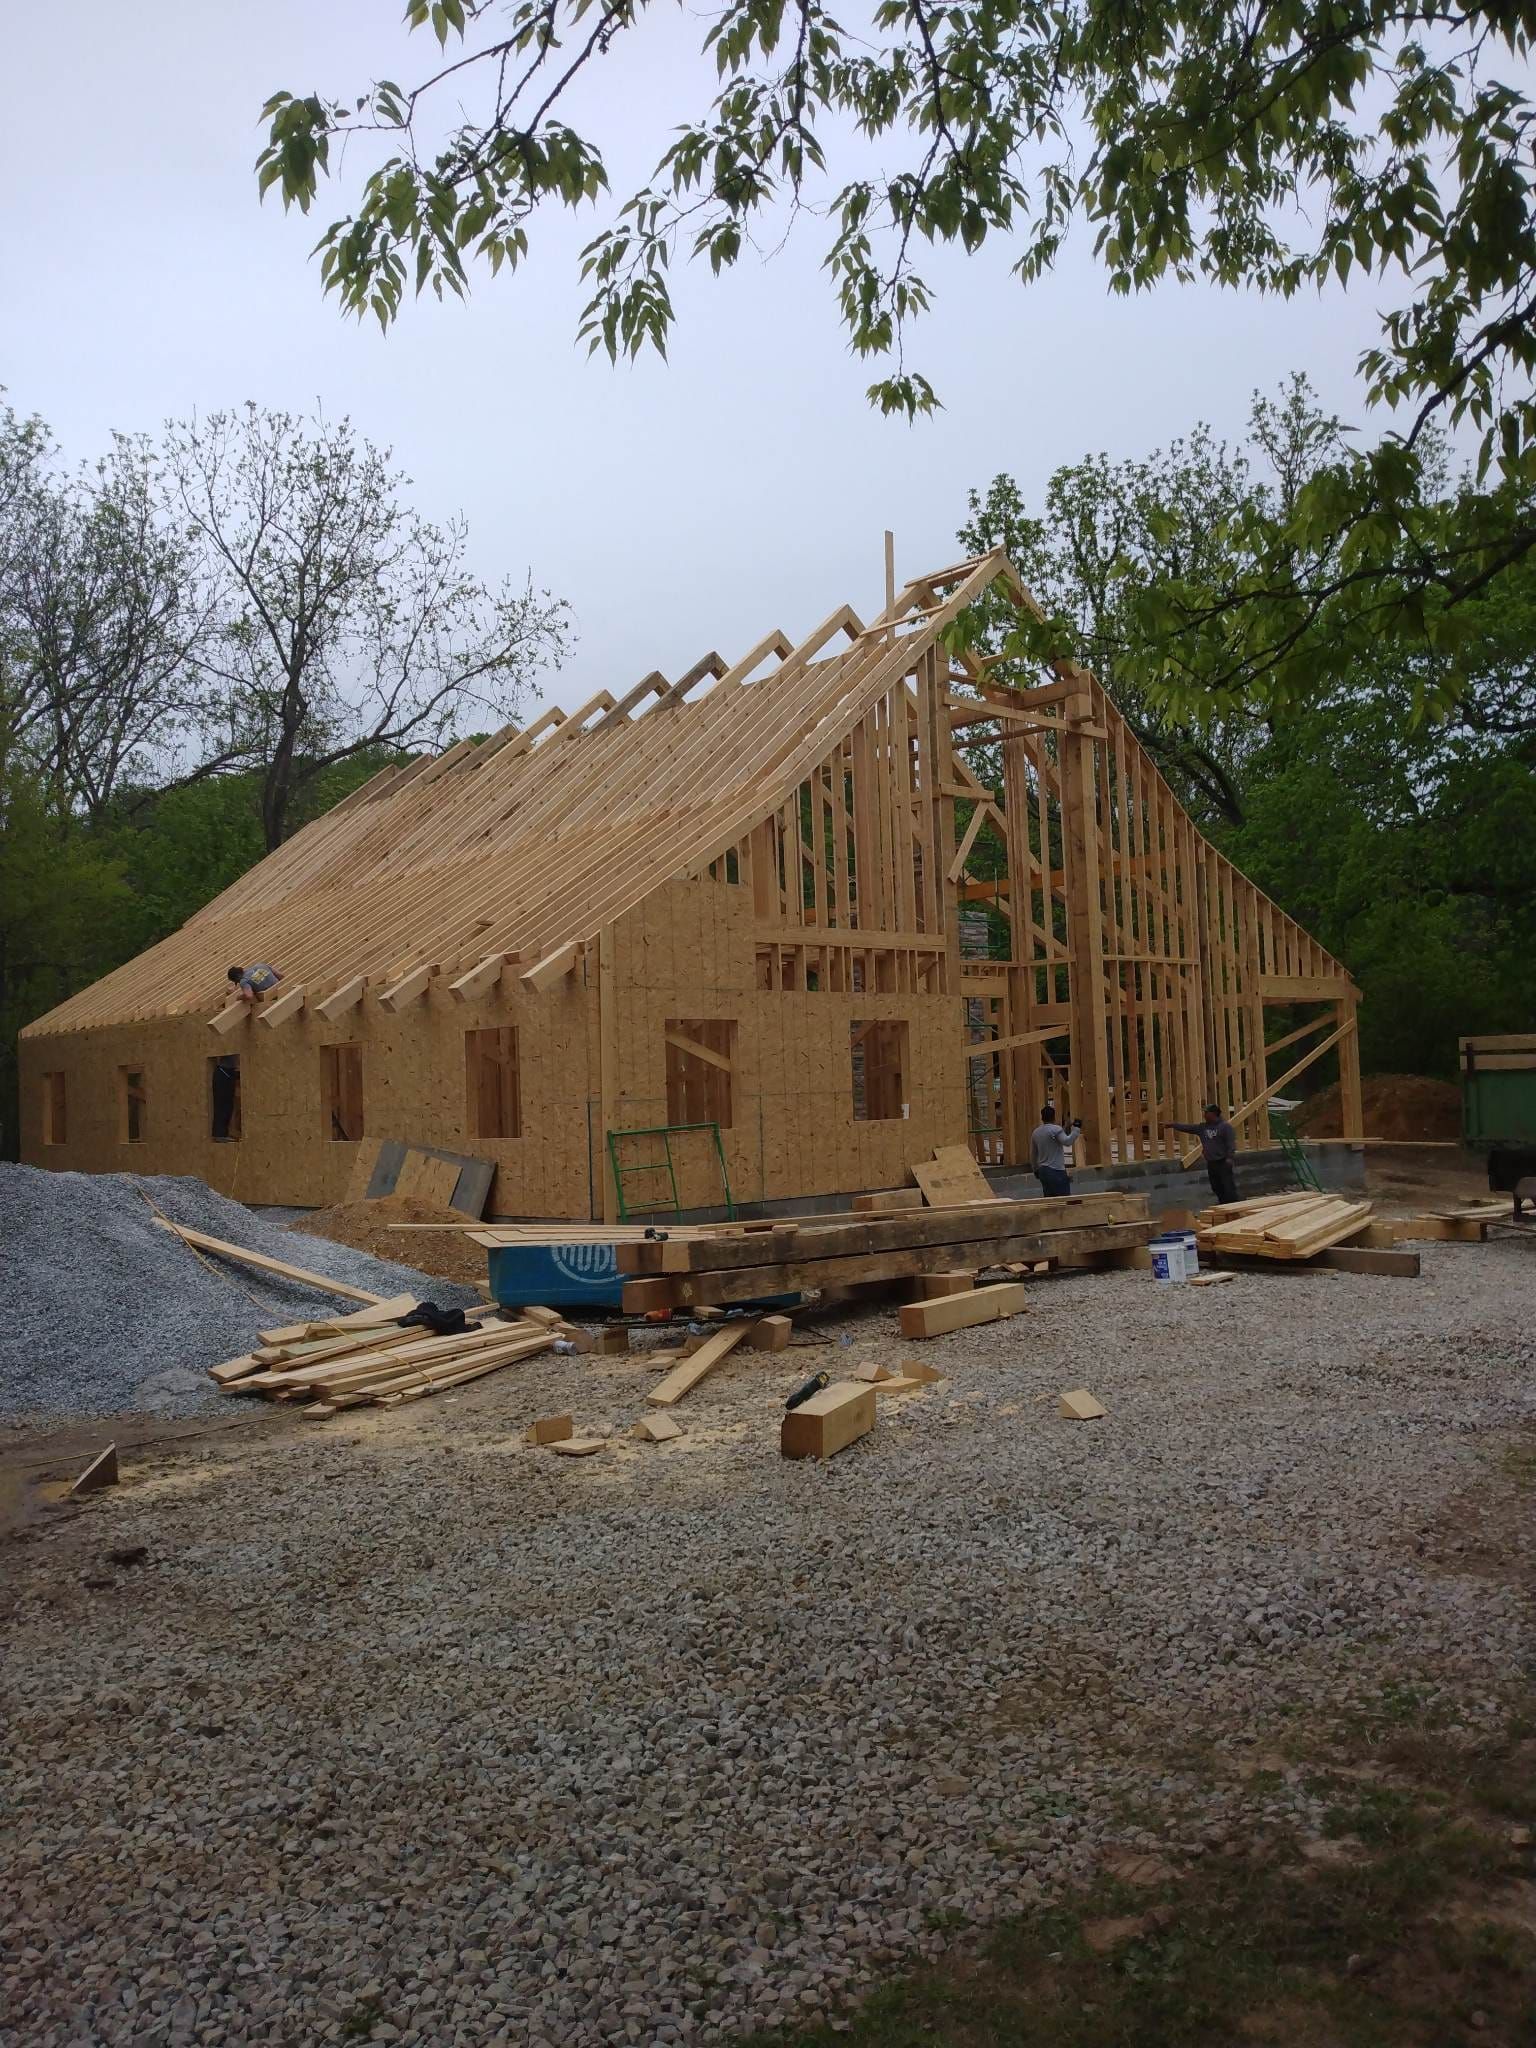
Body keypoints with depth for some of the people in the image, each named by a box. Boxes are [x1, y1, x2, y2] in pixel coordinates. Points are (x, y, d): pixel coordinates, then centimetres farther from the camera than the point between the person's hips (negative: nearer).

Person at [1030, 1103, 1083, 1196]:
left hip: (1043, 1171, 8)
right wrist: (1076, 1128, -18)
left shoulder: (1035, 1132, 11)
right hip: (1056, 1171, -8)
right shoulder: (1056, 1129, -11)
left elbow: (1033, 1155, 19)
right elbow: (1068, 1142, -26)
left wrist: (1036, 1170, 30)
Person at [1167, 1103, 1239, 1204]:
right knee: (1217, 1189, 10)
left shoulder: (1225, 1126, -8)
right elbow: (1188, 1127, 15)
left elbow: (1231, 1144, -13)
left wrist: (1230, 1158, -21)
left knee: (1229, 1188, -9)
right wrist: (1173, 1125, 14)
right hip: (1211, 1164, 7)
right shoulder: (1203, 1127, 13)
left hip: (1223, 1163, -7)